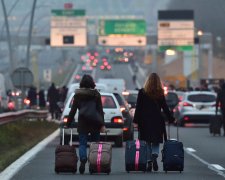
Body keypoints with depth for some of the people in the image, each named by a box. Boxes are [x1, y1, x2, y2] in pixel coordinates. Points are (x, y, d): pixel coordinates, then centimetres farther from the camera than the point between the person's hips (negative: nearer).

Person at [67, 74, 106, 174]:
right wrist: (102, 124, -7)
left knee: (82, 144, 1)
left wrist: (68, 124, 8)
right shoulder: (96, 94, -2)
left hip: (82, 124, 0)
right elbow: (100, 111, -6)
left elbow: (73, 111, 1)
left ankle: (83, 159, -26)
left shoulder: (77, 95, 0)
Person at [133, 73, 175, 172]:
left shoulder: (142, 92, -4)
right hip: (157, 121, 1)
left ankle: (149, 162, 4)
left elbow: (138, 108, -4)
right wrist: (171, 119, 12)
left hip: (145, 121, -1)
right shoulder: (160, 93, -2)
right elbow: (165, 108, 2)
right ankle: (154, 156, -19)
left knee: (147, 142, 8)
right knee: (156, 142, 8)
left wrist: (136, 121, -2)